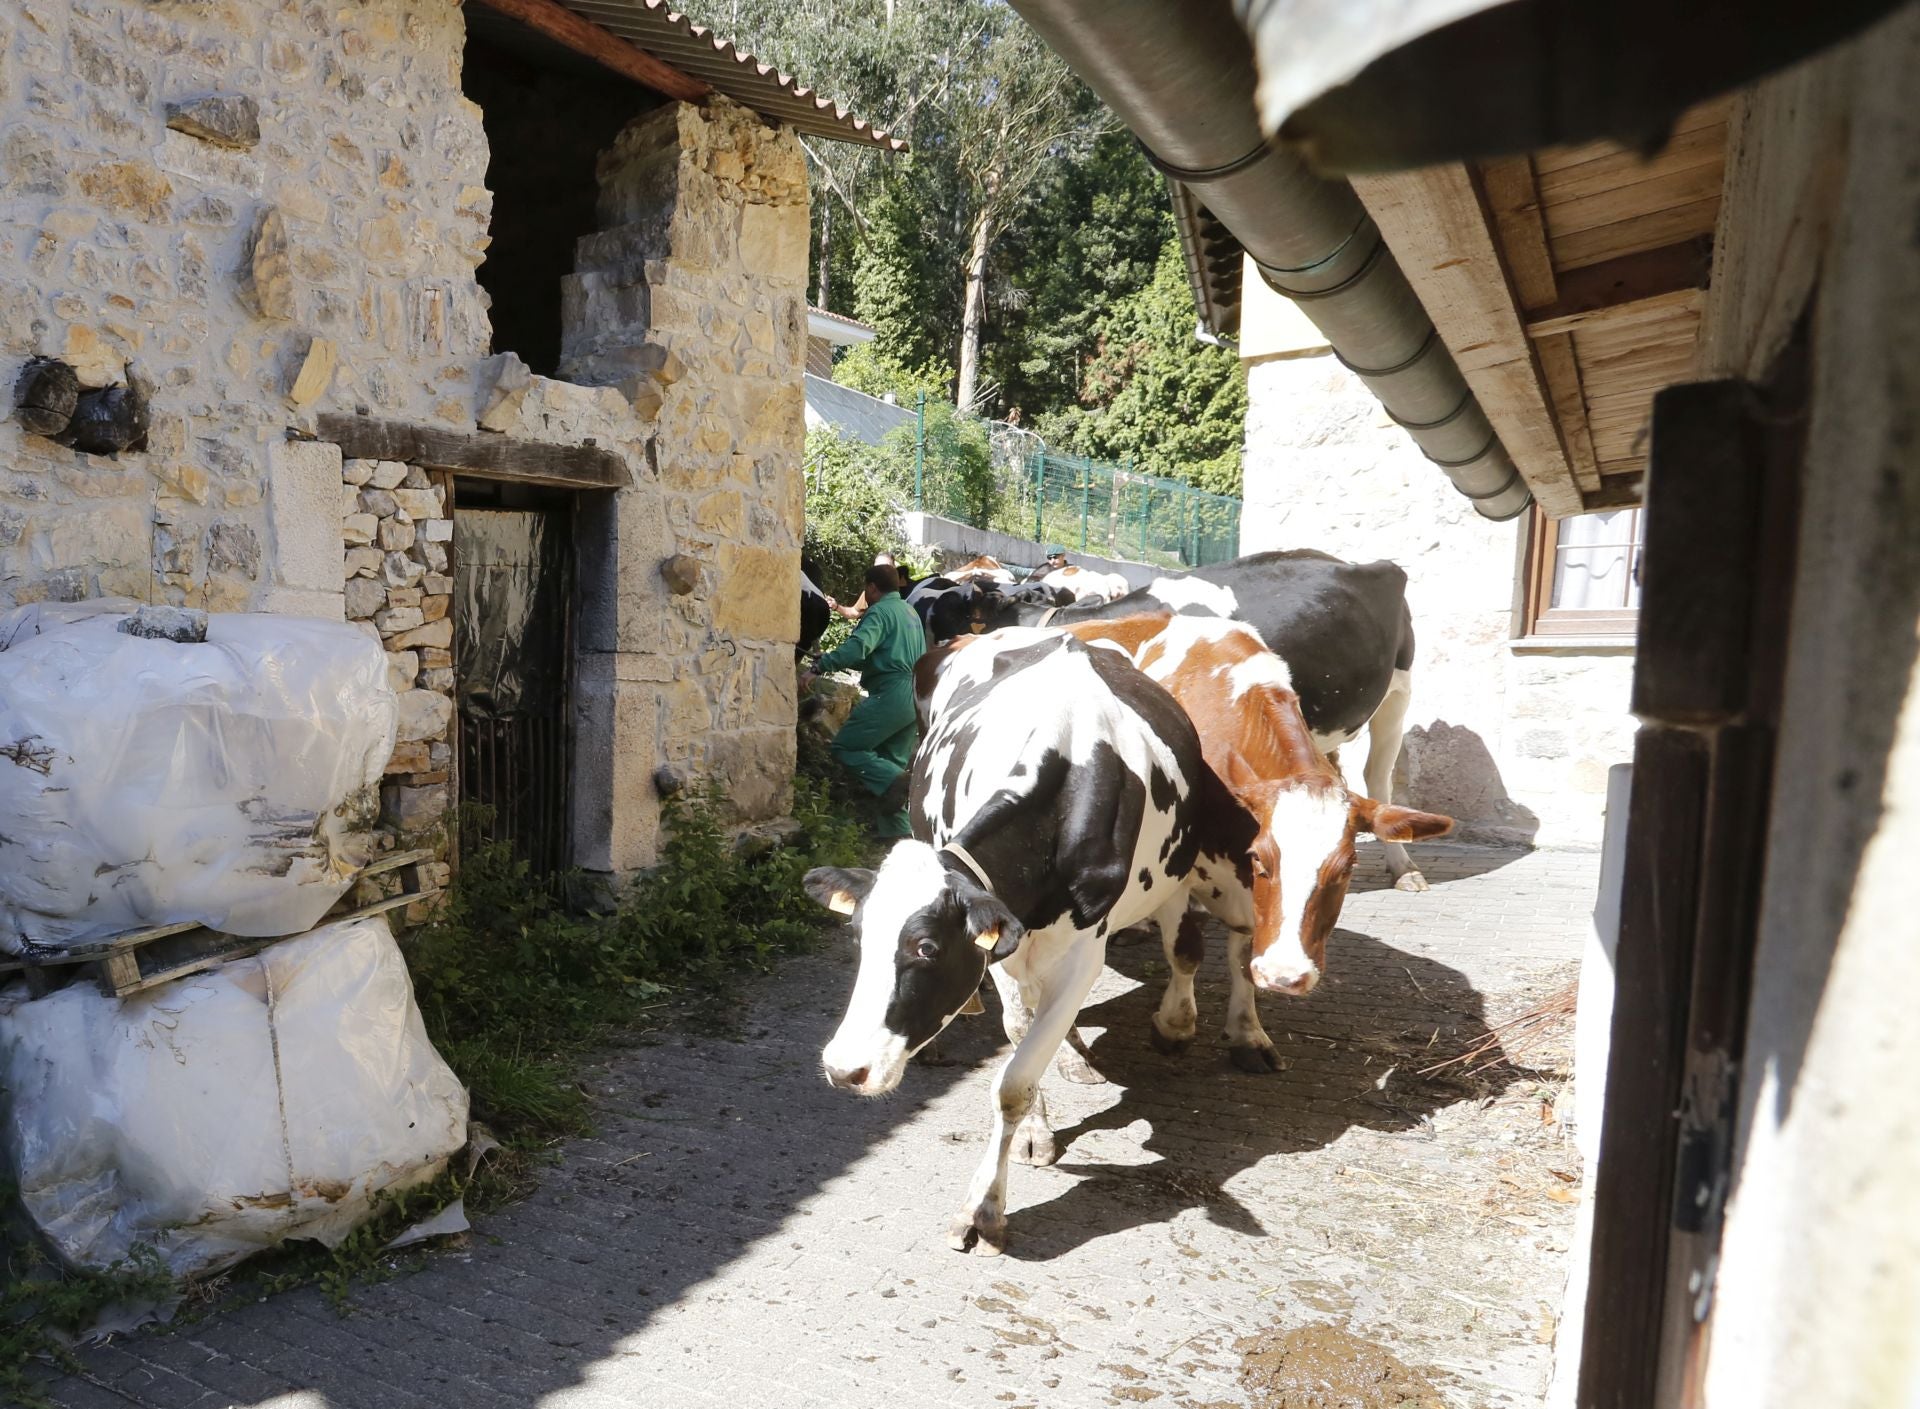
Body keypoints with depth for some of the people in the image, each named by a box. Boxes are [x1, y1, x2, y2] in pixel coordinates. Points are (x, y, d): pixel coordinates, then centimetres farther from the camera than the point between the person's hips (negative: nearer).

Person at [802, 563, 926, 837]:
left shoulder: (879, 612, -7)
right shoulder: (909, 611, 22)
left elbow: (857, 647, -25)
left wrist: (818, 668, -28)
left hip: (891, 695, -9)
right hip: (916, 698, 9)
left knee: (845, 746, -5)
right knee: (893, 760, 12)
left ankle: (893, 781, -21)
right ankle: (898, 831, 8)